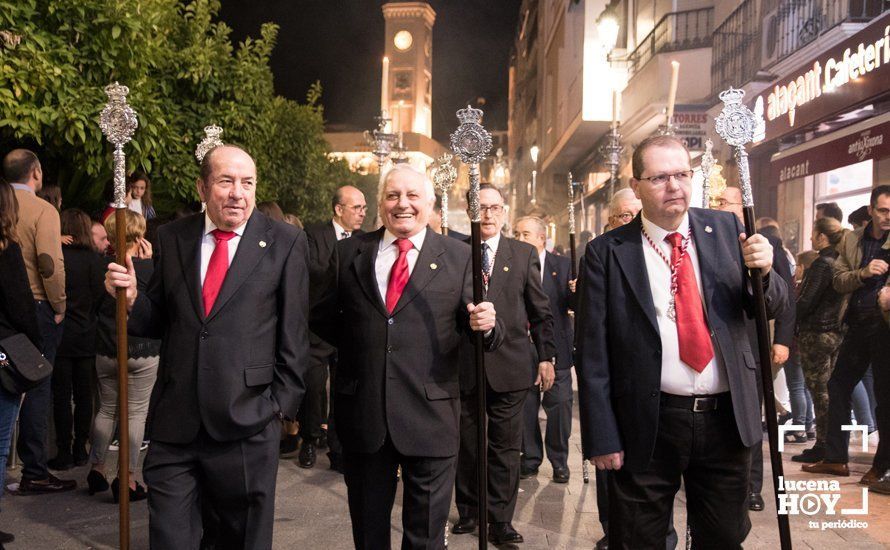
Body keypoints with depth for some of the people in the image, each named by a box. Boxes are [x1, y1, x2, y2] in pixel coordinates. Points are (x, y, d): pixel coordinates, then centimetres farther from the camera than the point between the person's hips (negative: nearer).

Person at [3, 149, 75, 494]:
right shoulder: (43, 210, -10)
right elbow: (50, 263, -19)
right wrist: (59, 306, -8)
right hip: (35, 307, -6)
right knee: (37, 390, 1)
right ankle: (33, 472, 7)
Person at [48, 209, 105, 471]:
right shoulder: (94, 259, -4)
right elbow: (100, 297, -1)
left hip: (60, 338, -2)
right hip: (87, 337, 2)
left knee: (61, 396, 5)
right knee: (84, 395, 11)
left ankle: (64, 453, 10)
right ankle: (80, 449, 18)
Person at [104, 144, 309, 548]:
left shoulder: (285, 242, -3)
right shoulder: (172, 238, 7)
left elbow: (293, 333, -2)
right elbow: (158, 322, 11)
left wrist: (282, 403, -4)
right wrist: (131, 297, -8)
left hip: (247, 424, -2)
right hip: (174, 424, 3)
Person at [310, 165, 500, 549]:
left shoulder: (458, 257, 1)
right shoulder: (348, 252, 5)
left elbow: (471, 323, -1)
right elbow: (322, 316, 12)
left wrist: (485, 324, -23)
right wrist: (357, 347, 2)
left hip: (430, 413, -1)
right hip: (362, 413, 2)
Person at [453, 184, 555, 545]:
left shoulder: (525, 254, 6)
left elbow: (540, 312, 7)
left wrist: (546, 356, 3)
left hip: (509, 366, 0)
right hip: (464, 366, 0)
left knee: (505, 449, 7)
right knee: (465, 446, 12)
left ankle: (501, 522, 20)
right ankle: (468, 513, 30)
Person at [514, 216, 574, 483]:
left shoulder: (563, 265, 3)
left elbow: (574, 305, -2)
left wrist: (577, 293, -23)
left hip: (556, 349, -1)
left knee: (559, 405, 4)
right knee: (525, 407, 9)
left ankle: (559, 461, 20)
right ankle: (530, 460, 24)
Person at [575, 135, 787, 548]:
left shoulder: (726, 229, 3)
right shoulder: (606, 253, -7)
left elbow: (771, 307, 8)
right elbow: (591, 353, -7)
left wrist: (763, 271, -14)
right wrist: (602, 438, -10)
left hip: (727, 418, 3)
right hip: (648, 425, -3)